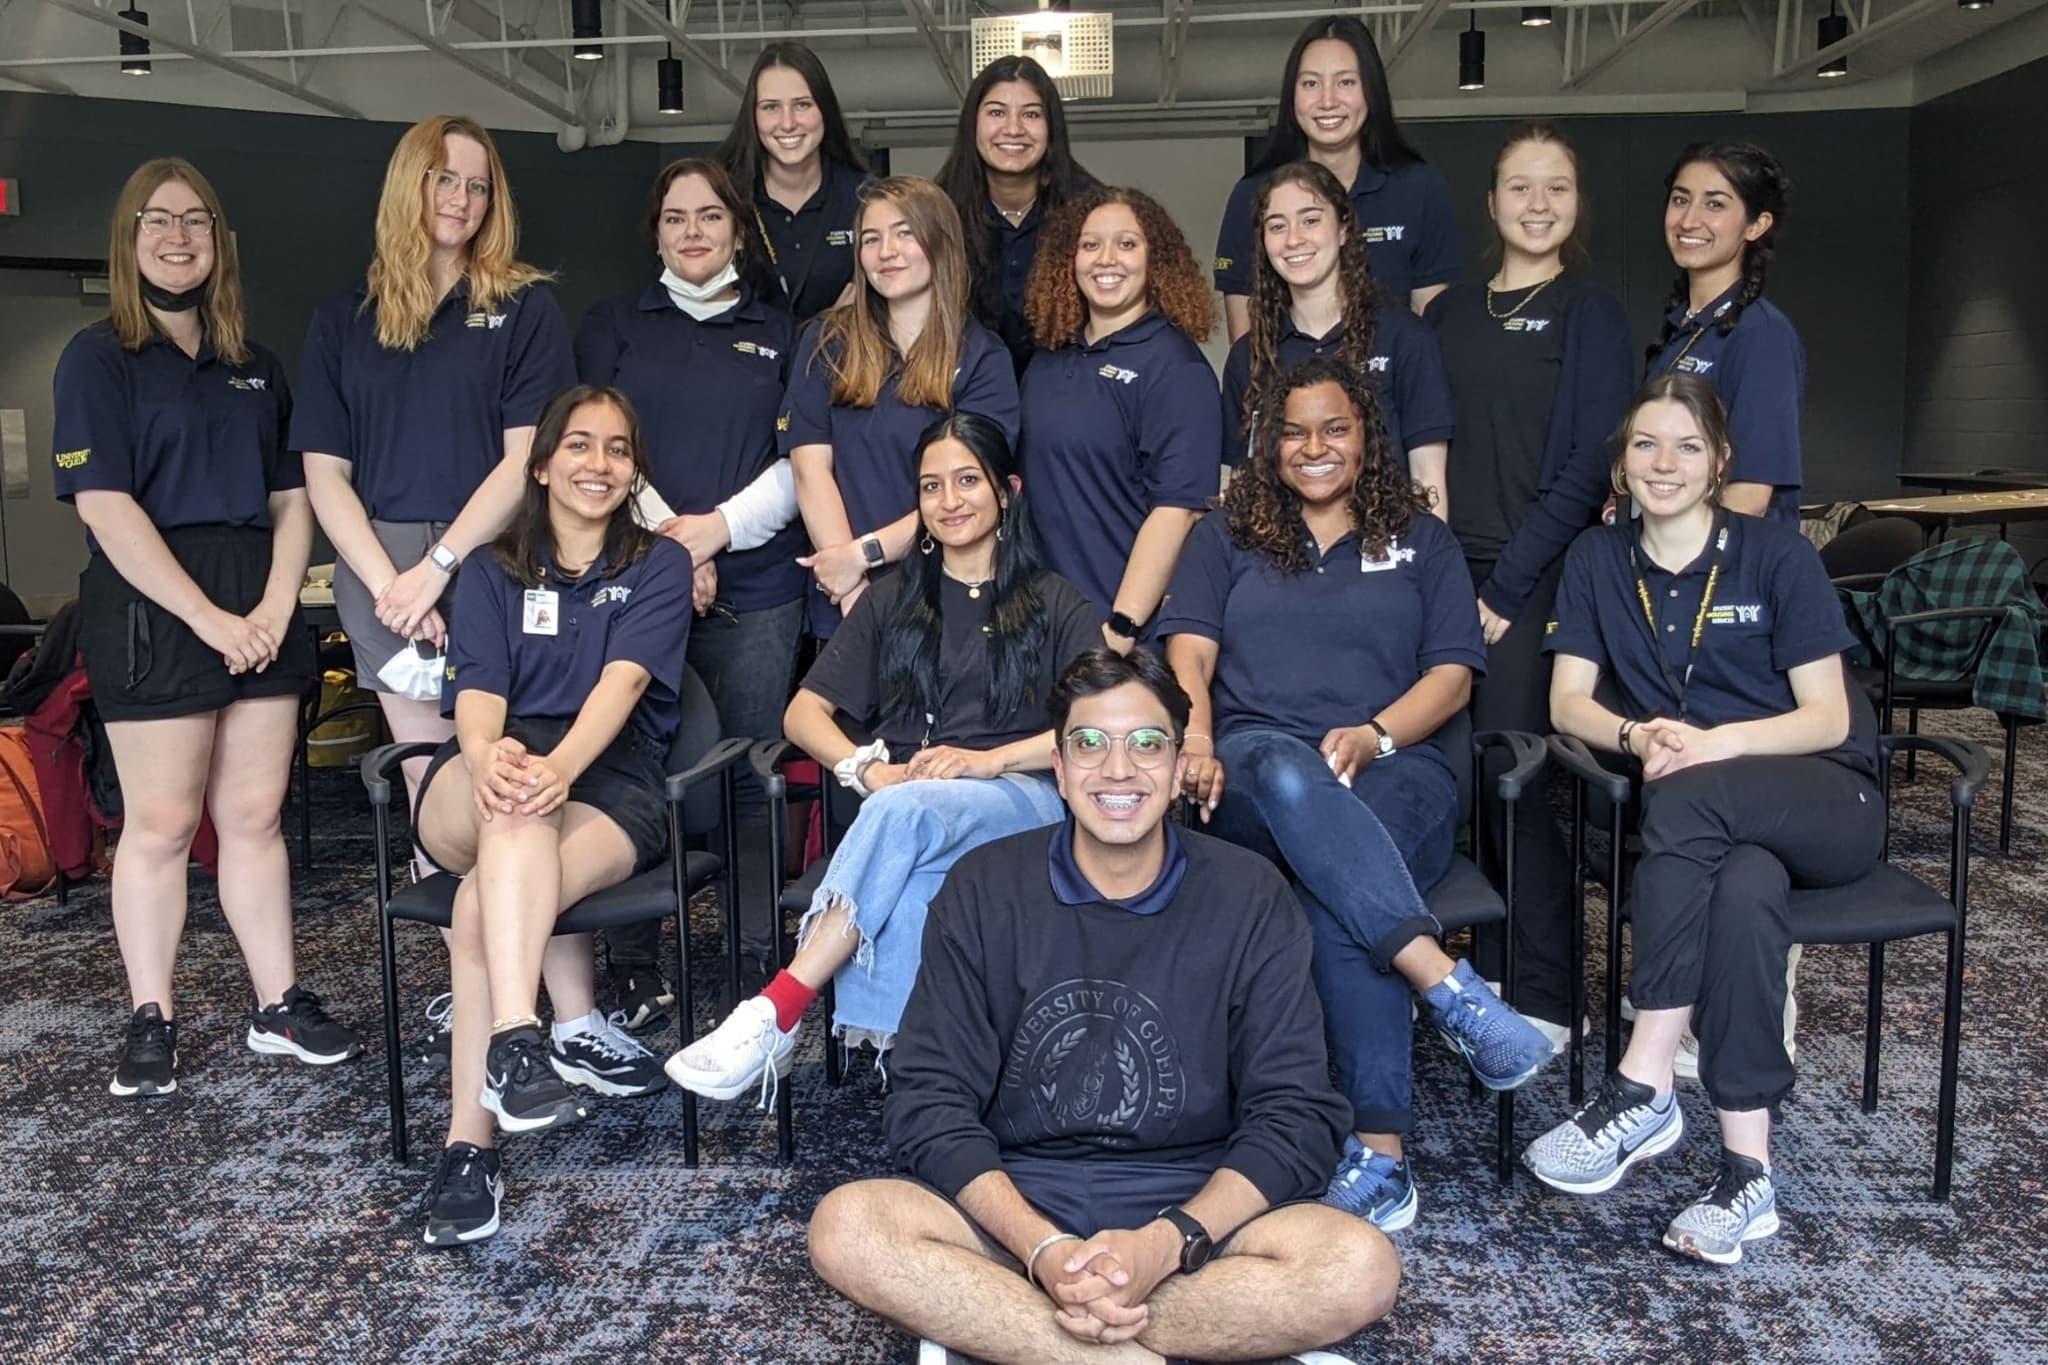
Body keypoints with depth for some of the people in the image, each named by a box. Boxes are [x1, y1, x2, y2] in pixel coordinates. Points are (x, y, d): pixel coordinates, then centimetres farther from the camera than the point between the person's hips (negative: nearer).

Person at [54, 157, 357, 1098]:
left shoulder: (254, 366, 15)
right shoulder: (98, 358, 0)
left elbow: (292, 500, 10)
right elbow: (105, 508, -10)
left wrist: (275, 607, -6)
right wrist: (209, 617, -15)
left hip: (260, 616, 4)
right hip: (151, 610, -4)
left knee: (255, 817, 8)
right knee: (160, 826, 1)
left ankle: (279, 1007, 16)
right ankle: (150, 1022, 14)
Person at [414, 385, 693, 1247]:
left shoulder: (658, 566, 12)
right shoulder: (493, 574, 18)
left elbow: (624, 678, -9)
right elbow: (477, 691, -1)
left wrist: (558, 766, -31)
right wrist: (488, 753, -28)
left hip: (609, 789, -2)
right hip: (473, 796, 2)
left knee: (483, 908, -33)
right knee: (513, 810, -37)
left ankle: (470, 1151, -35)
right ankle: (572, 1028, -39)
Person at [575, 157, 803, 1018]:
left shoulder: (778, 334, 15)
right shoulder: (613, 328, 14)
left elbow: (803, 459, 6)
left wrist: (721, 525, -9)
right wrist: (663, 538, -9)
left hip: (754, 590, 0)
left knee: (751, 774, 1)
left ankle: (760, 960, 11)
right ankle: (632, 968, 9)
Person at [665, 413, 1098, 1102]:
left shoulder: (1055, 604, 15)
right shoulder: (893, 601, 23)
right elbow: (803, 714, 14)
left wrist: (986, 761, -14)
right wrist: (869, 769, -7)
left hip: (1023, 797, -2)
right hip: (905, 793, 2)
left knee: (905, 812, -37)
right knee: (908, 889, -37)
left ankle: (775, 1015, -38)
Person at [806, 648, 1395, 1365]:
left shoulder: (1249, 896, -2)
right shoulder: (983, 888, -1)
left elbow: (1295, 1115, -6)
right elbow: (929, 1102, -6)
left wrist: (1164, 1245, -22)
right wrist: (1043, 1249, -22)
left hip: (1197, 1205, 0)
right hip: (1014, 1198, 0)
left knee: (1362, 1267, -28)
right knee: (844, 1228, -27)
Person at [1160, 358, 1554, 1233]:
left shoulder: (1422, 540, 23)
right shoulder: (1225, 539, 24)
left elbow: (1453, 673, 11)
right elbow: (1188, 653, 8)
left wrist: (1372, 736, -9)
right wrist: (1194, 742, -14)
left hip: (1392, 773, 0)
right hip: (1251, 766, 0)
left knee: (1335, 896, -36)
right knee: (1285, 770, -41)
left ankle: (1379, 1150, -36)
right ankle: (1448, 986, -46)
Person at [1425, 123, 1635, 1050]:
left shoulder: (1592, 315, 1)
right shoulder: (1450, 312, 14)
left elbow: (1589, 467, -7)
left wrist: (1507, 586, -13)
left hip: (1537, 581, -4)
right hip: (1448, 573, 4)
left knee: (1518, 779, -5)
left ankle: (1543, 1001, 7)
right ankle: (1470, 968, 20)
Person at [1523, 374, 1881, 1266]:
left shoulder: (1778, 556, 0)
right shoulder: (1597, 560, 9)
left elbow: (1829, 717, -5)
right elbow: (1569, 703, 4)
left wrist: (1714, 744, -23)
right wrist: (1635, 735, -19)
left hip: (1822, 802, -2)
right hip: (1705, 818, 2)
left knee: (1689, 797, -37)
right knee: (1745, 887, -36)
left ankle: (1642, 1089, -37)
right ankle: (1748, 1173, -35)